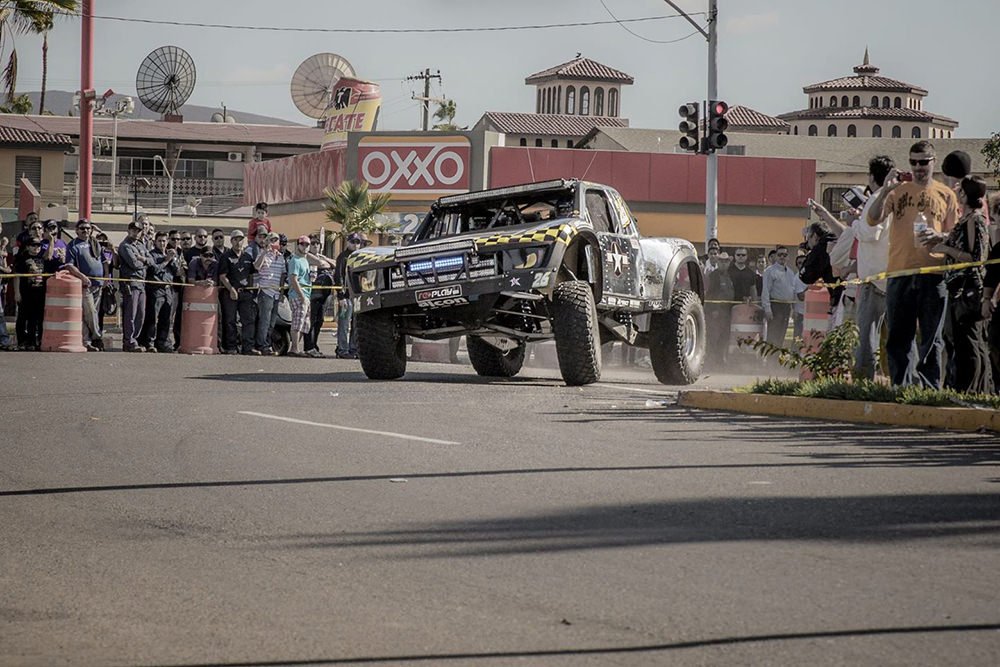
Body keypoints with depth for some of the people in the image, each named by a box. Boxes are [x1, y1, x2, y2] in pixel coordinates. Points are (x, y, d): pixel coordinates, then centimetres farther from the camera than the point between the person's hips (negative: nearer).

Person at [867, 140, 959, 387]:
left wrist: (938, 237, -9)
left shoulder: (946, 195, 11)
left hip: (933, 273, -1)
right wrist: (885, 190, -12)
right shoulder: (899, 190, 10)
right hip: (900, 272, 1)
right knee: (898, 338, 2)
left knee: (931, 339, 0)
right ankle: (901, 388, 7)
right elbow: (873, 220, -1)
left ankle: (930, 388, 3)